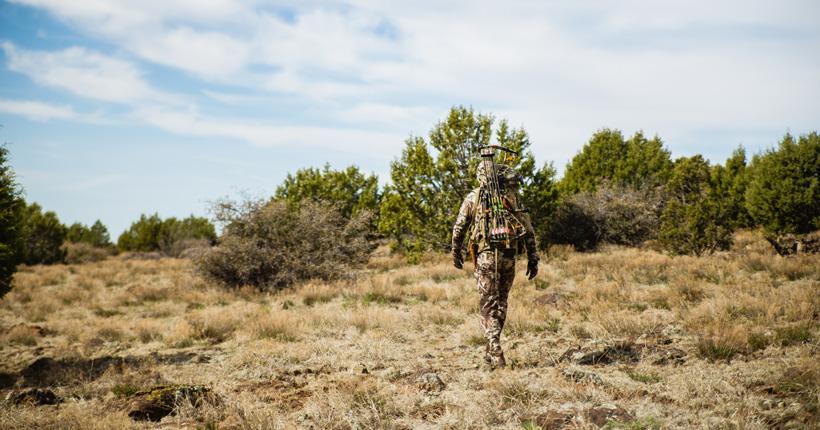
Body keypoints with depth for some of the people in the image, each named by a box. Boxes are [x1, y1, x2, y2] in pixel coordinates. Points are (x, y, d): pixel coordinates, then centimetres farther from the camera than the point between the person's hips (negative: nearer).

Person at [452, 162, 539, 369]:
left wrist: (456, 253, 18)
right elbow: (528, 230, 6)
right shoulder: (513, 197, 10)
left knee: (489, 305, 1)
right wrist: (533, 258, 10)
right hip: (509, 257, 3)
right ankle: (491, 352, 25)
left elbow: (459, 228, 4)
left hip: (486, 256, -2)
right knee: (501, 303, 17)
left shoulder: (474, 197, 5)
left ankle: (496, 354, -10)